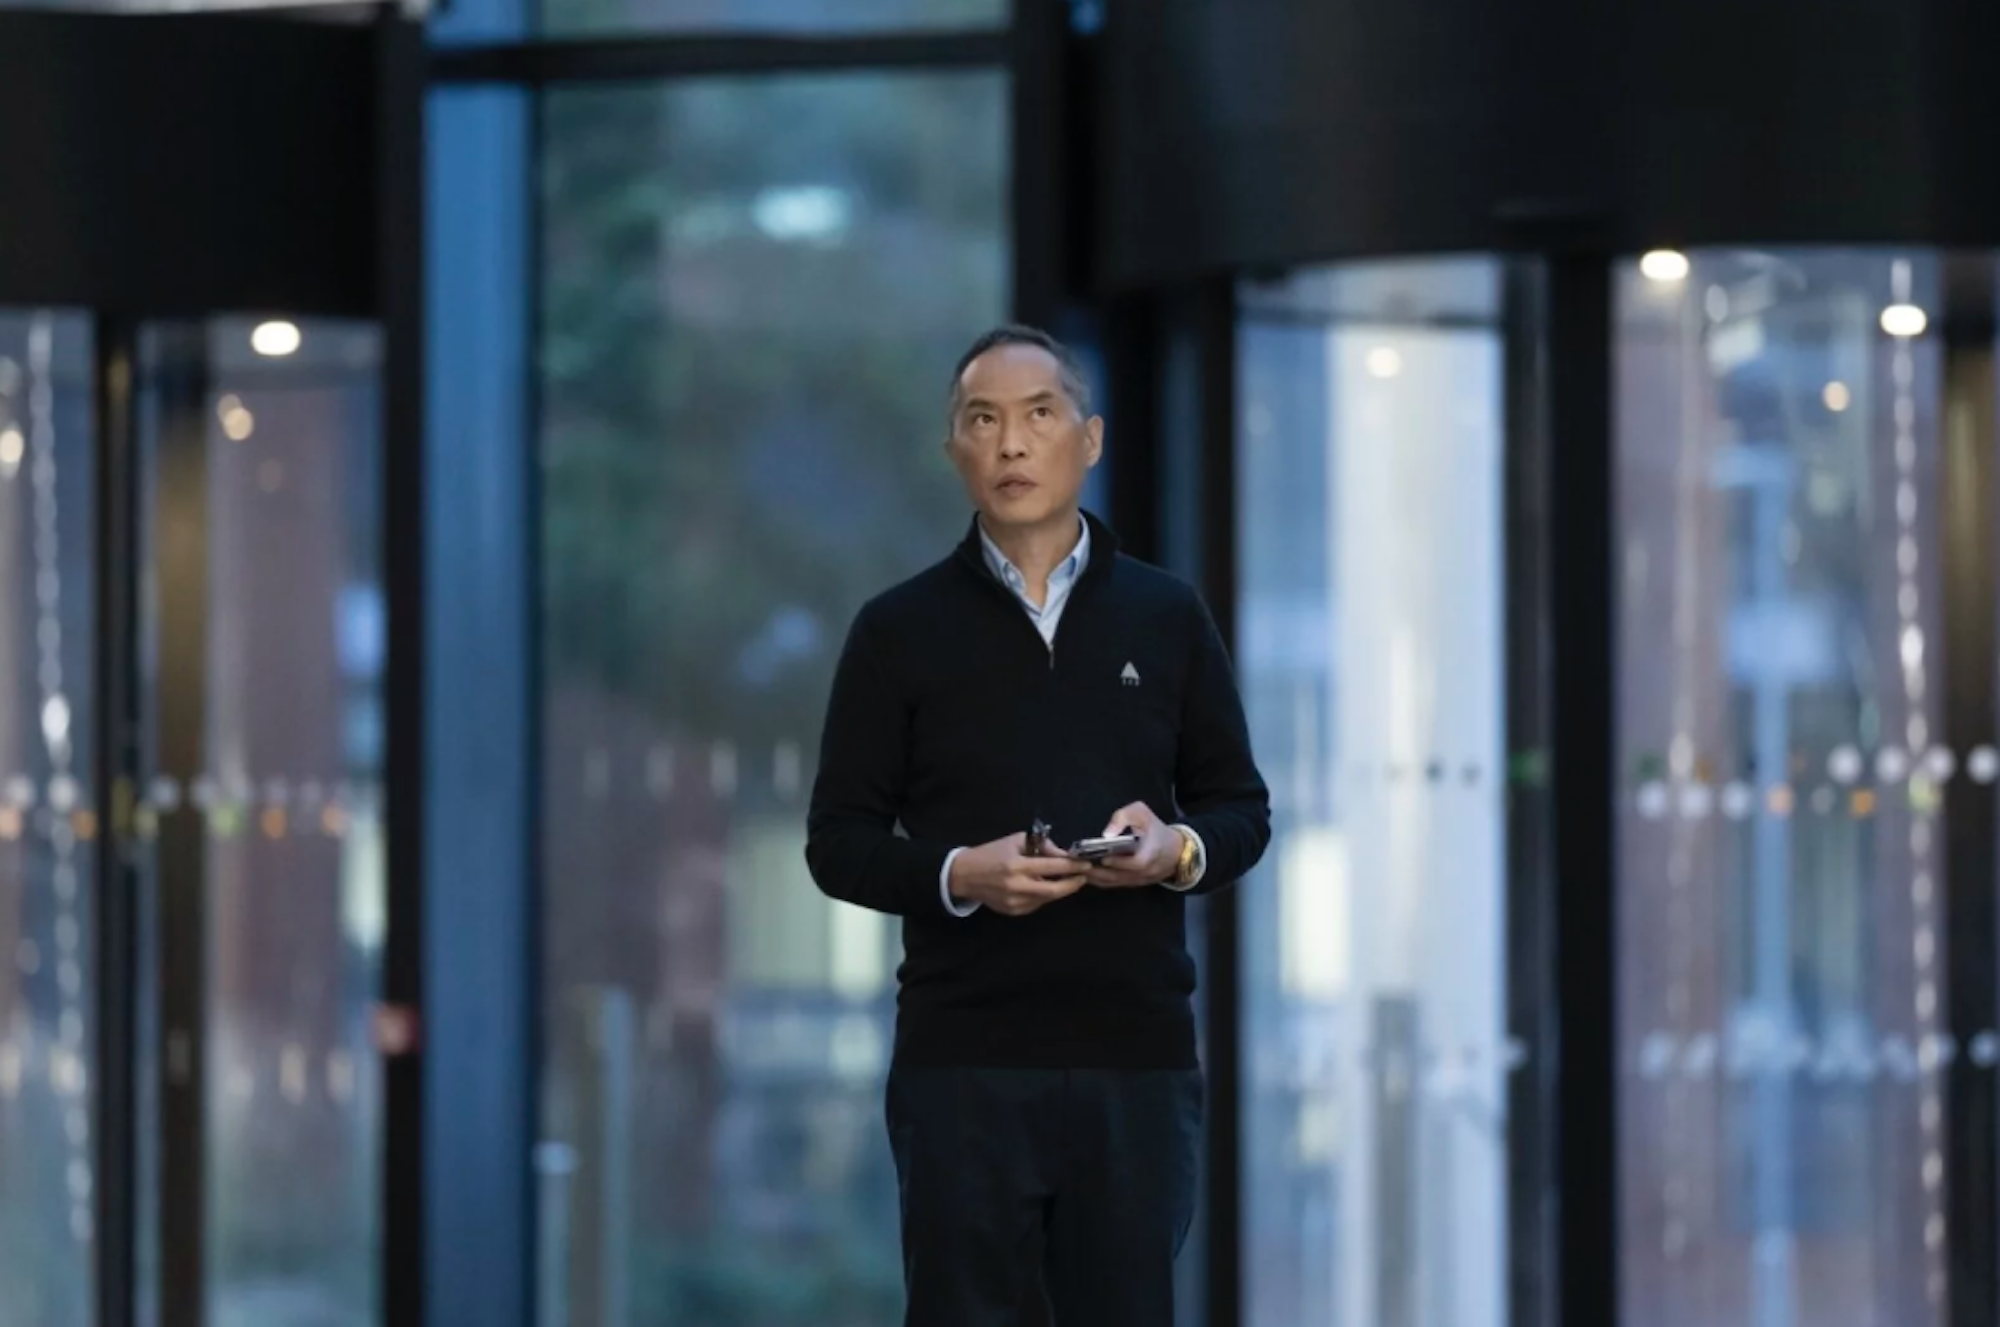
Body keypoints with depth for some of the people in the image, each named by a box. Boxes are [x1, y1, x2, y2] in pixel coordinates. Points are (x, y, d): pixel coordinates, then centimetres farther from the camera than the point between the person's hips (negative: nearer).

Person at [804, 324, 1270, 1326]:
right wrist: (959, 875, -16)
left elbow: (1243, 809, 12)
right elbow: (838, 841, 3)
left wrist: (1178, 851, -11)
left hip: (1137, 1056, 2)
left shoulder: (1166, 617, 9)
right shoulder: (899, 630, 4)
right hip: (963, 1062, -1)